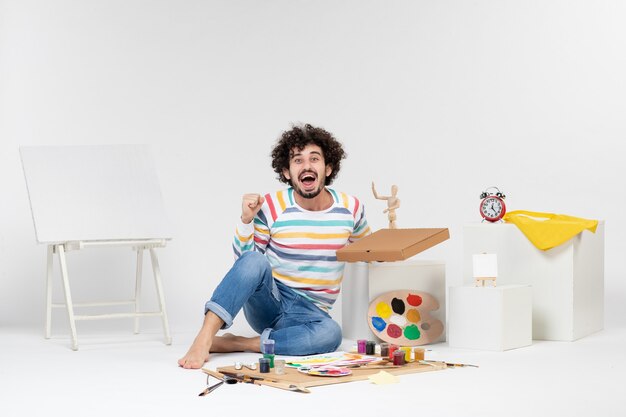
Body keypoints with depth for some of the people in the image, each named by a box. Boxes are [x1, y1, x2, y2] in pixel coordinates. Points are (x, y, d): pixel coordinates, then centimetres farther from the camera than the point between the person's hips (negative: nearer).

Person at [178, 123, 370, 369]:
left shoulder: (350, 208, 0)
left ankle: (234, 344, -26)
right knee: (256, 261, -35)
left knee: (330, 334, -36)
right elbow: (243, 259, -5)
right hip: (268, 301, -2)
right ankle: (204, 339, -36)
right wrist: (246, 220, -18)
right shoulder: (272, 206, -7)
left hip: (309, 312, 2)